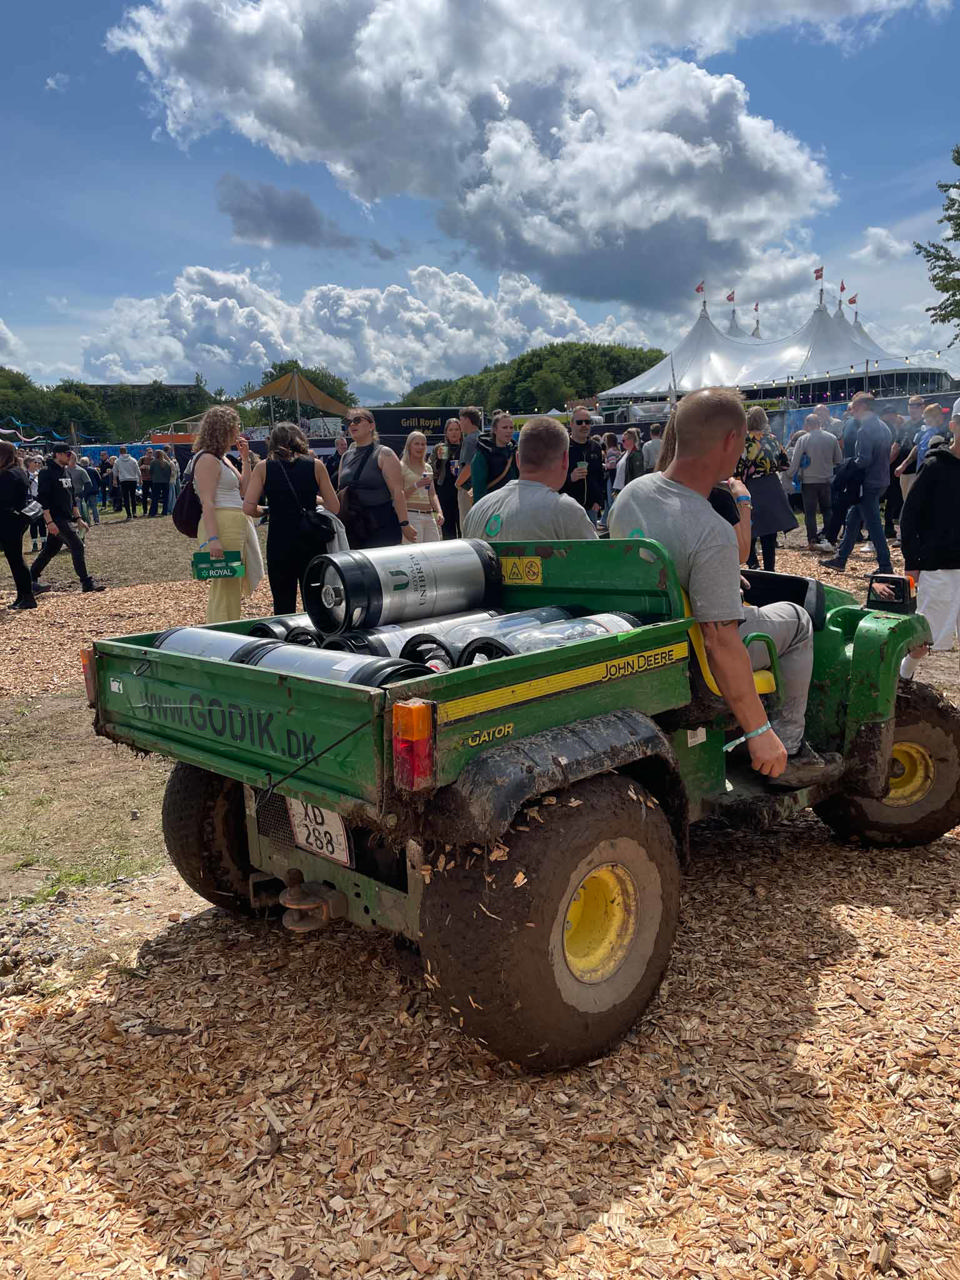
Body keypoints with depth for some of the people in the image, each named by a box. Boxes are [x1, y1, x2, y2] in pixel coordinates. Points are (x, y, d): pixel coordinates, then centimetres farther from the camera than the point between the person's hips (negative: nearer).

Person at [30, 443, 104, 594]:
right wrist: (49, 522, -21)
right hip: (56, 519, -9)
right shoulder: (47, 473, -11)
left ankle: (31, 580, 25)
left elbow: (72, 497, 22)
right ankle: (86, 583, -8)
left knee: (50, 550, 14)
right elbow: (42, 499, -16)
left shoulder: (66, 472, 16)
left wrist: (78, 518, 18)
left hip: (67, 519, 9)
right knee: (77, 546, -12)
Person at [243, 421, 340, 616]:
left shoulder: (263, 468, 1)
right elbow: (334, 508, 0)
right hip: (311, 543, 1)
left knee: (283, 607, 8)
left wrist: (265, 511, 13)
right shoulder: (316, 465, 1)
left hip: (279, 543, 0)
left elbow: (248, 508, -7)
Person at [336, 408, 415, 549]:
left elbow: (397, 491, -11)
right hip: (353, 526, 6)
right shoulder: (346, 457, 16)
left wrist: (404, 524, -18)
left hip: (382, 527, -6)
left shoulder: (384, 454, -3)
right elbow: (339, 493, 23)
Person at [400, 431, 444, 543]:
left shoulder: (428, 467, 19)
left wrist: (439, 512, 3)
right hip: (411, 515, -6)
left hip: (429, 516, 7)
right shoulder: (402, 466, -1)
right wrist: (416, 485, -19)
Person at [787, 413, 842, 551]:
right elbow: (839, 460, 9)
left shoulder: (803, 440, -9)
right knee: (828, 511, 13)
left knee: (810, 512, 3)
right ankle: (829, 539, 8)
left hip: (809, 481, -3)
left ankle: (812, 541, 1)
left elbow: (795, 461, -8)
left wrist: (791, 475, 5)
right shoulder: (832, 438, 1)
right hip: (827, 480, 3)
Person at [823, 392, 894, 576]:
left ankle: (885, 566, 0)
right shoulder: (883, 427, 12)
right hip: (881, 480, 10)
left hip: (868, 484, -10)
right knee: (852, 519, 17)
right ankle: (840, 560, 25)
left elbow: (864, 460, -25)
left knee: (874, 524, -4)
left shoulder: (865, 430, -18)